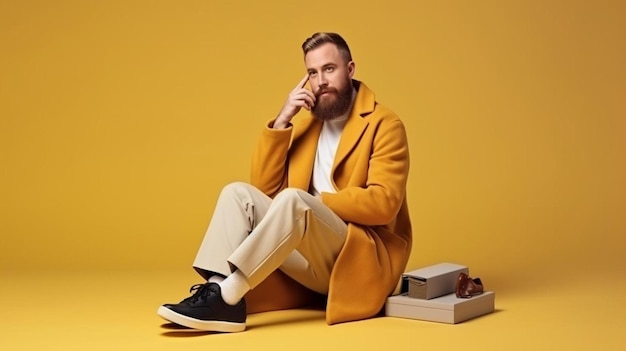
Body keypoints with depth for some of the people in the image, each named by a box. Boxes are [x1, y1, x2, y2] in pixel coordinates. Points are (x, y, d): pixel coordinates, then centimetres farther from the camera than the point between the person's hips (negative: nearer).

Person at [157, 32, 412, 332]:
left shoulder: (384, 125, -3)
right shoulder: (306, 121, 15)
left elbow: (382, 204, -15)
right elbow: (264, 186, 7)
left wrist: (316, 201, -13)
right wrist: (282, 121, -2)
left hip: (363, 259, -6)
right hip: (312, 262, 6)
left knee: (293, 199, -32)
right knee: (239, 193, -12)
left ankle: (225, 295, -32)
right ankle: (219, 295, -29)